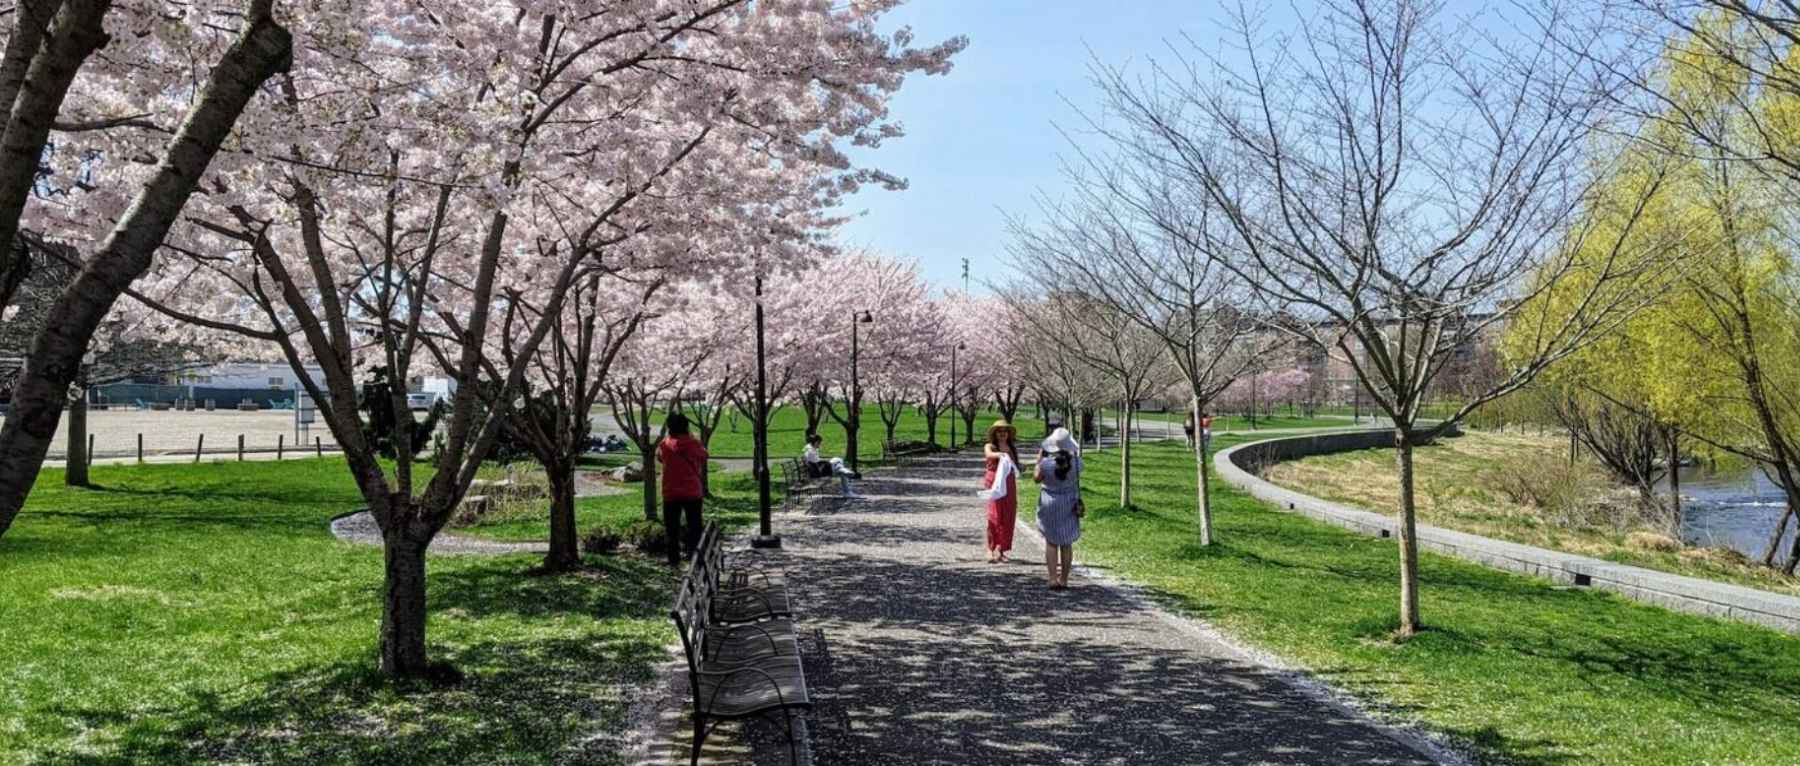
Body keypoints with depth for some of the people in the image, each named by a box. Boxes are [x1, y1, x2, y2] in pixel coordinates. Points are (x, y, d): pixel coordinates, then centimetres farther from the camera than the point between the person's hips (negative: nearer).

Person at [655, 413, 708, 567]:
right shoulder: (695, 444, -6)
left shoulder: (664, 445, -6)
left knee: (672, 527, 8)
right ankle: (694, 557, 6)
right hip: (693, 492, 0)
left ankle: (674, 559, 6)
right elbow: (703, 457, 12)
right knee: (694, 526, 9)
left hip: (671, 492, 0)